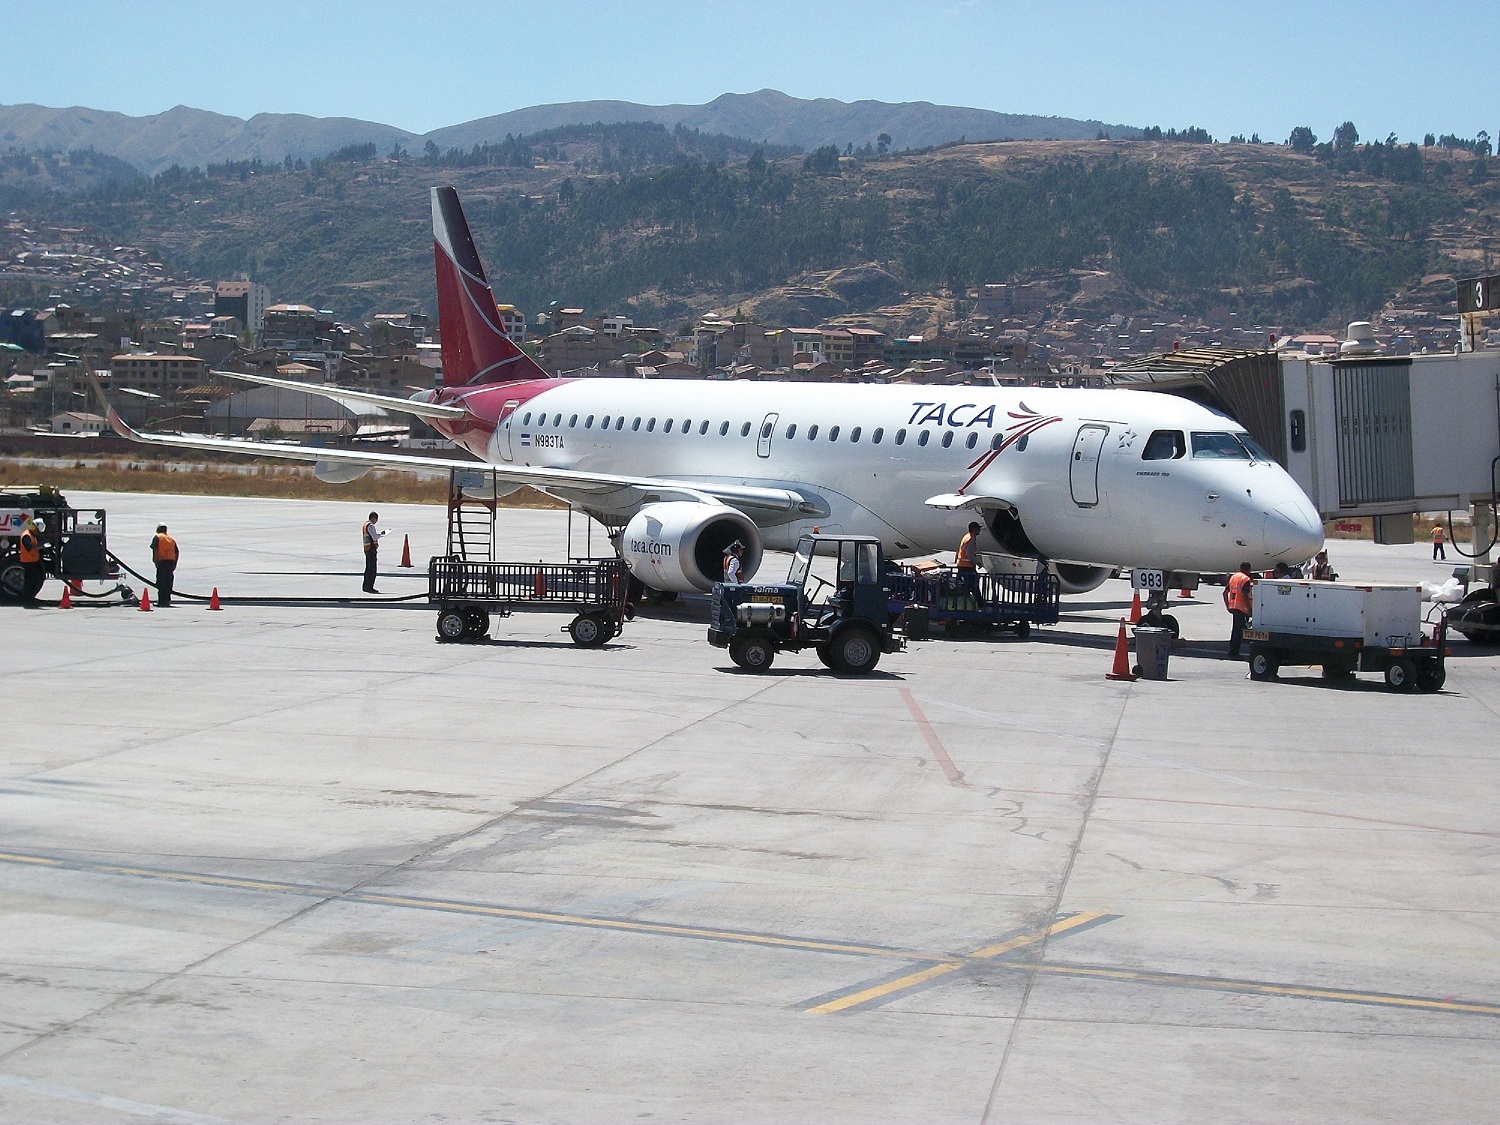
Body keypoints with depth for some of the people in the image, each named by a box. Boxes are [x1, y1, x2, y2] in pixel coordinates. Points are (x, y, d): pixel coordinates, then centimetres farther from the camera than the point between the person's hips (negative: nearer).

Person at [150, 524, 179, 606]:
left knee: (161, 582, -3)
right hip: (172, 561, 5)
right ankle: (167, 600, 14)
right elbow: (176, 552, 16)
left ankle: (162, 601, -7)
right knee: (168, 582, 12)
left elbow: (154, 549, -7)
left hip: (162, 561, -5)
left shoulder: (157, 537, 7)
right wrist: (175, 564, 17)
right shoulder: (171, 538, 21)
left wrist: (155, 560, -9)